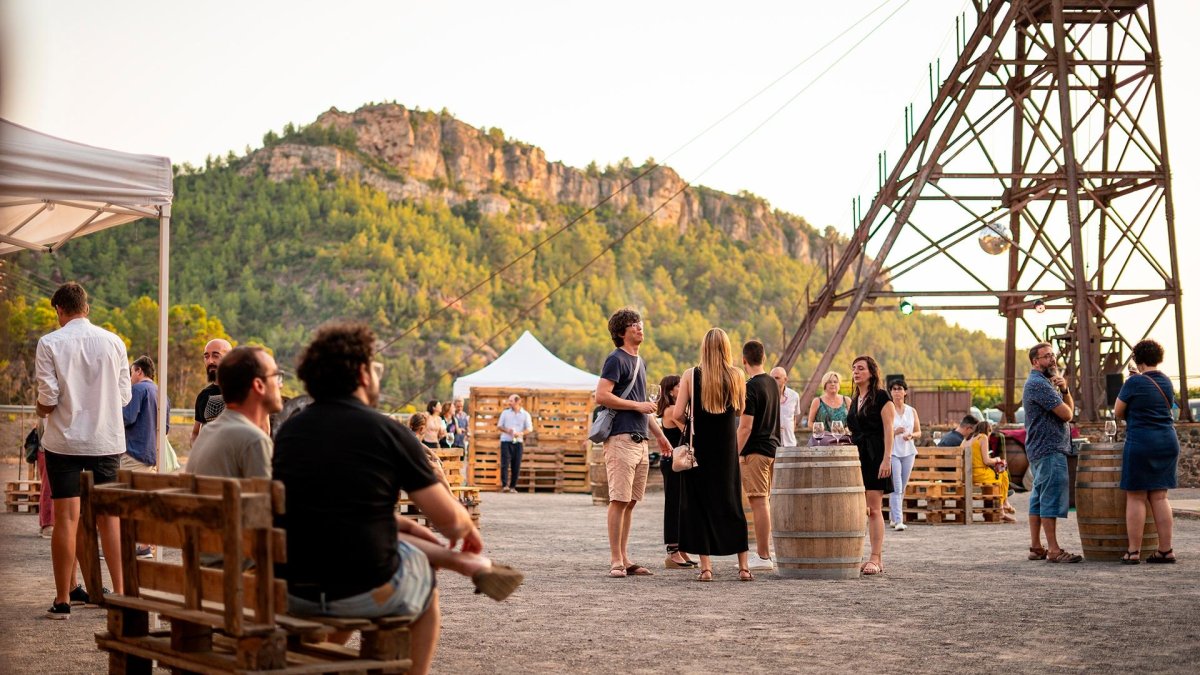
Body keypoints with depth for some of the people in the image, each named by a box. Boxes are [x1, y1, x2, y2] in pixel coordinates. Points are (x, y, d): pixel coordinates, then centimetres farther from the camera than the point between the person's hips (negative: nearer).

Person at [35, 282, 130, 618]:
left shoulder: (50, 343, -6)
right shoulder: (113, 342, 2)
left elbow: (47, 399, -10)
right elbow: (125, 396, 5)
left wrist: (41, 409, 13)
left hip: (65, 442, -2)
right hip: (106, 442, 2)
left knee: (66, 519, 2)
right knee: (109, 516, 10)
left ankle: (63, 599, 6)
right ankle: (119, 591, 13)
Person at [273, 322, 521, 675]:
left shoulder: (290, 430, 6)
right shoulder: (388, 432, -10)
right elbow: (449, 519, -6)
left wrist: (404, 524, 27)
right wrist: (468, 528, 18)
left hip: (291, 590, 5)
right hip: (366, 591, -4)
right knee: (426, 583, 26)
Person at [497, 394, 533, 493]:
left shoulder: (525, 414, 5)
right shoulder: (505, 412, 8)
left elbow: (529, 428, 2)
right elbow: (499, 425, 9)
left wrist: (520, 433, -17)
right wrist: (506, 430, -12)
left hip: (518, 442, 1)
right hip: (506, 441, 0)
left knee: (516, 465, 0)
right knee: (505, 463, -11)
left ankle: (512, 486, 10)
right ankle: (504, 485, -16)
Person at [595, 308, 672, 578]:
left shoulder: (639, 362, 21)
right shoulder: (616, 359, -6)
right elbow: (601, 396, -16)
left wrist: (659, 434, 27)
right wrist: (638, 405, -12)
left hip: (640, 440, 8)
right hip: (621, 439, -8)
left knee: (630, 502, 9)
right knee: (619, 500, -8)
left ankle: (625, 558, 13)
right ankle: (616, 561, -5)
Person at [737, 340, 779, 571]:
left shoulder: (751, 387, -15)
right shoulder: (773, 383, 12)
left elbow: (746, 426, -18)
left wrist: (736, 454, -12)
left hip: (755, 451, -9)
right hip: (772, 448, 9)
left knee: (759, 502, -7)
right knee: (764, 502, 15)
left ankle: (763, 557, -6)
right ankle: (764, 551, 21)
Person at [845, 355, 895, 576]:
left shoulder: (881, 397, -4)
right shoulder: (854, 401, 17)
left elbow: (888, 430, -10)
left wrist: (886, 459, -18)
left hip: (875, 456, -7)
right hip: (856, 456, 7)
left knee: (874, 509, -8)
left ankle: (876, 559, -5)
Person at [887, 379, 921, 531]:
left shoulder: (912, 411, 10)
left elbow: (918, 432, 14)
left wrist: (911, 435, -7)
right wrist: (895, 432, -20)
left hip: (908, 452, 4)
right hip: (892, 452, -4)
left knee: (902, 488, 10)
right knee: (896, 488, -12)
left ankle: (894, 518, 22)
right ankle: (898, 521, -16)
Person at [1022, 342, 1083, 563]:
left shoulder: (1044, 382, 21)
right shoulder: (1039, 384, -13)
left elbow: (1070, 409, 15)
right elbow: (1067, 414, -17)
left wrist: (1064, 390, -4)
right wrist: (1062, 394, 5)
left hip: (1039, 450, 11)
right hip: (1049, 449, -11)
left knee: (1039, 499, 11)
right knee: (1051, 498, -11)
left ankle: (1036, 547, 14)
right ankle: (1053, 550, -12)